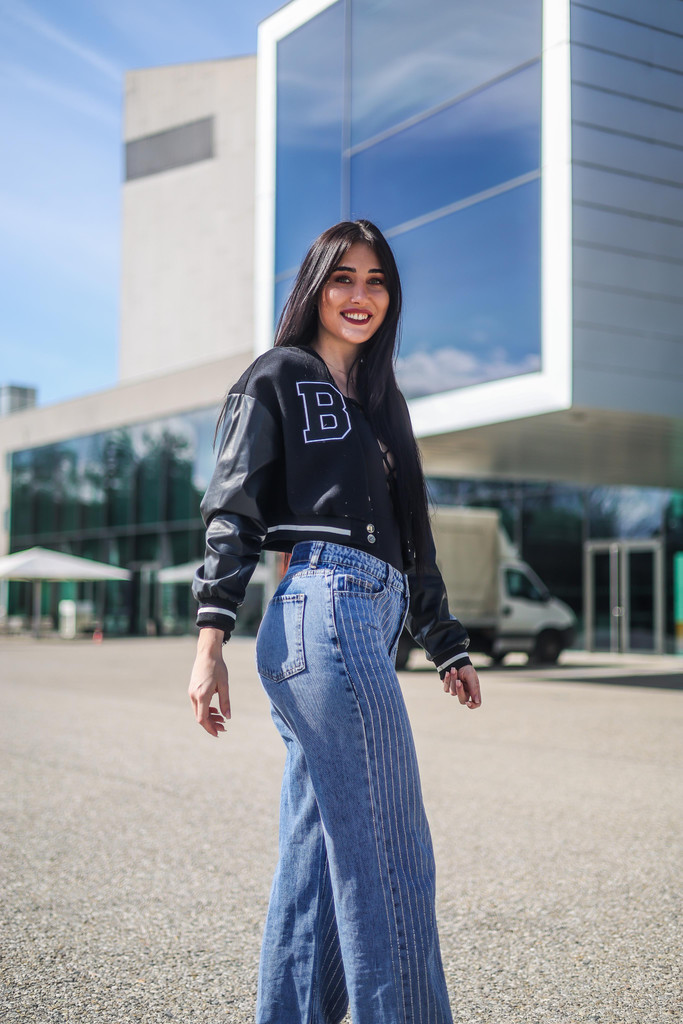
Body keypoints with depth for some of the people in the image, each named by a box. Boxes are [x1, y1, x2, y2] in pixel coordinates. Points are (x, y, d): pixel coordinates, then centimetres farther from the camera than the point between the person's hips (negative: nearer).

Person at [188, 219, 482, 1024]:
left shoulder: (380, 400, 26)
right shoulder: (277, 378, 5)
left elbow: (411, 541, 27)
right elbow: (233, 513, -4)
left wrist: (446, 647, 26)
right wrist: (210, 639, -14)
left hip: (368, 625, 8)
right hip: (326, 608, -8)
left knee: (317, 858, 8)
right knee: (390, 858, -10)